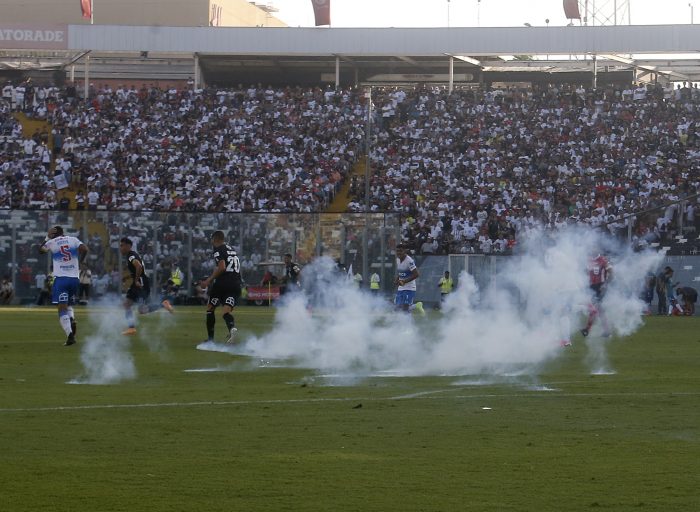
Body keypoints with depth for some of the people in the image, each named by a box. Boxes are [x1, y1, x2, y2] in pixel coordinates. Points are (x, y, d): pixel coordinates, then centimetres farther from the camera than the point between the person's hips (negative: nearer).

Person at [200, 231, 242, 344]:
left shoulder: (218, 250, -3)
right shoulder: (232, 250, 22)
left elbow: (222, 267, -16)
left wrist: (209, 280, -12)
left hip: (222, 283, -6)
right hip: (236, 284, 6)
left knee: (210, 309, 13)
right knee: (226, 311, -3)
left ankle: (210, 338, 13)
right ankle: (232, 327, -37)